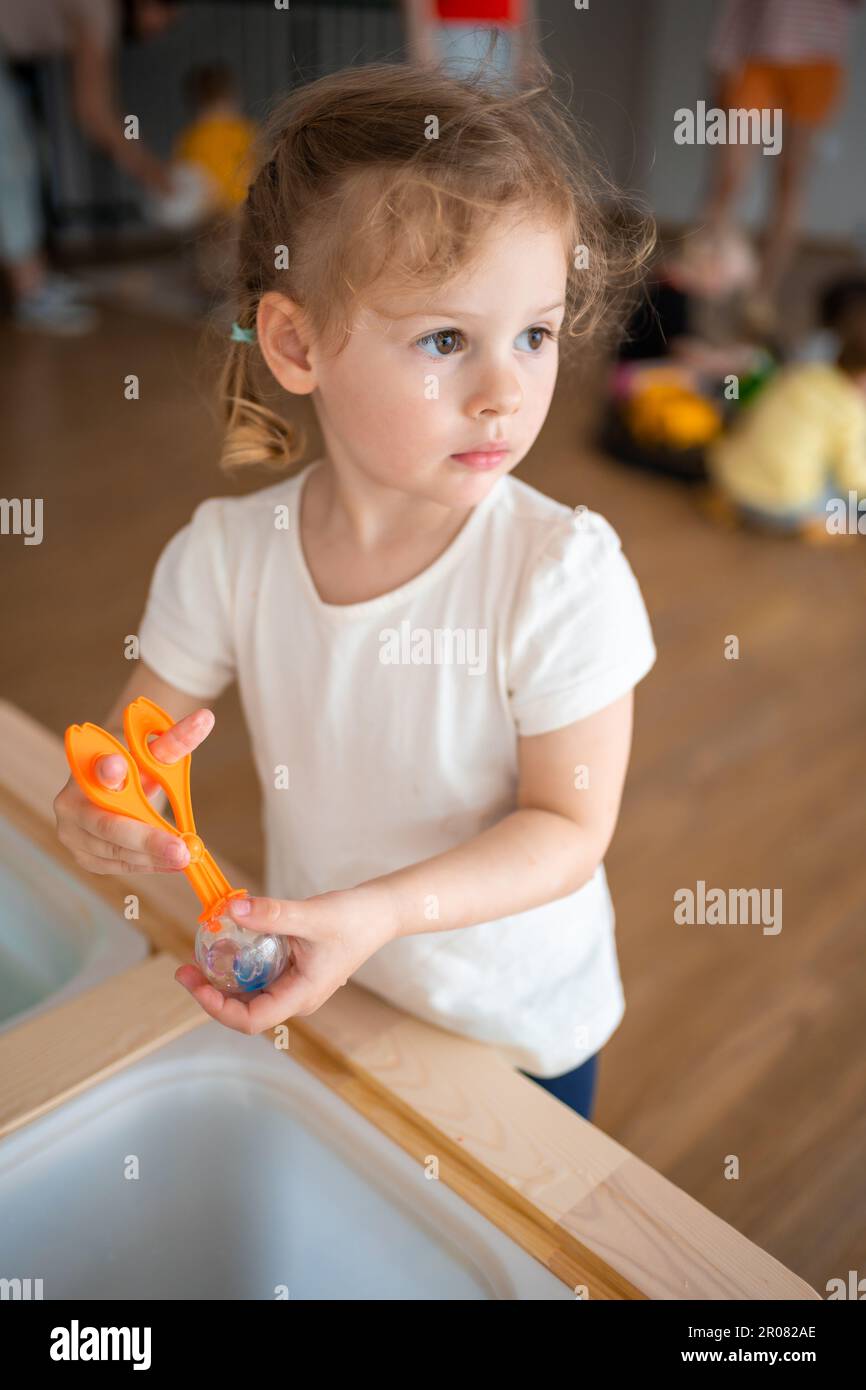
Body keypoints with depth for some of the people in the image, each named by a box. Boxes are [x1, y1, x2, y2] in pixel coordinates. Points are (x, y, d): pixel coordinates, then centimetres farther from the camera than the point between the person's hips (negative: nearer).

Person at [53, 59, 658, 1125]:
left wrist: (379, 911, -36)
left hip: (516, 1028, -2)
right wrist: (96, 810, -30)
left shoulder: (564, 573, -29)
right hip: (314, 999, 3)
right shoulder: (226, 553, -19)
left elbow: (569, 827, -23)